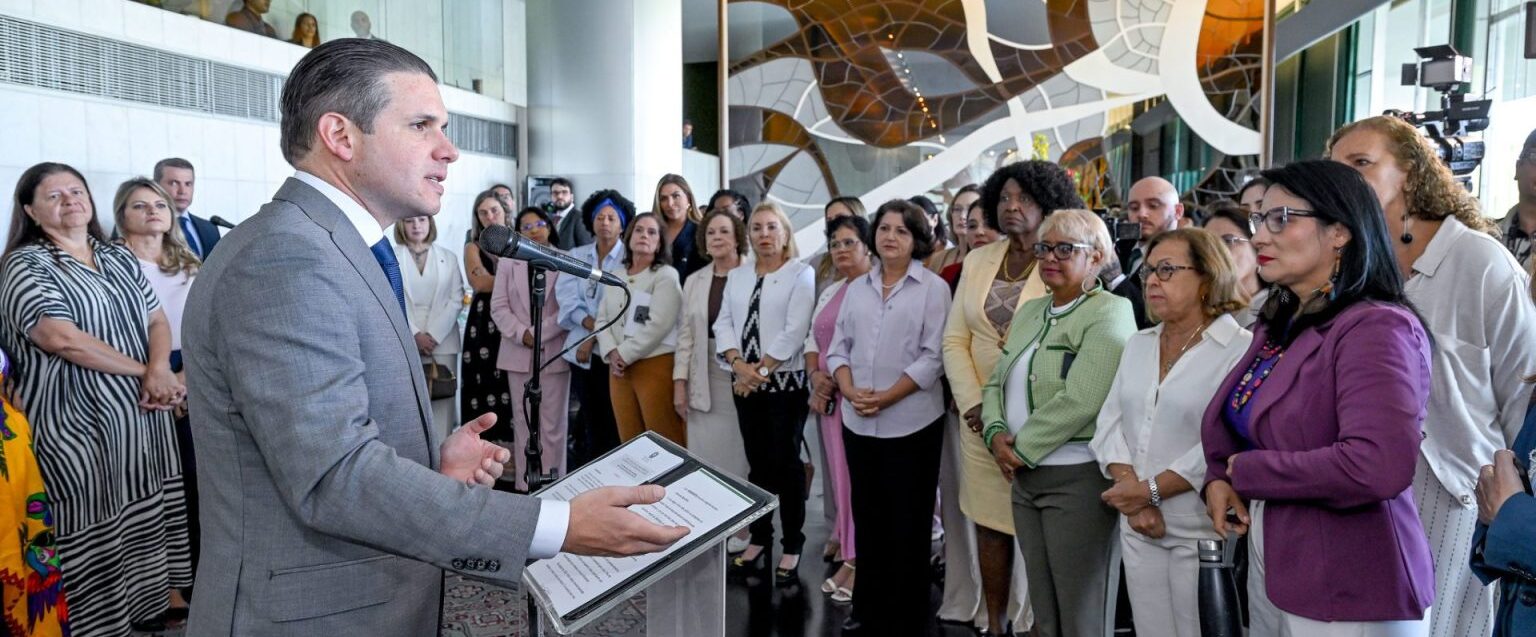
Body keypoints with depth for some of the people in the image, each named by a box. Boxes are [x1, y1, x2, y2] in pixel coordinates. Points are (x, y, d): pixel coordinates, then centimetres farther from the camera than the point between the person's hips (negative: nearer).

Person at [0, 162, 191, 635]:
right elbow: (61, 337, -18)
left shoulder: (120, 258, 13)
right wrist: (143, 371, -15)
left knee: (148, 516, 11)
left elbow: (157, 319, 10)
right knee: (96, 532, 0)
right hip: (80, 426, -6)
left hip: (144, 416, 6)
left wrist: (160, 371, -11)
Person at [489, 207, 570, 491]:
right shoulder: (508, 262, 12)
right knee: (523, 422, 6)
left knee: (552, 424, -1)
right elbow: (499, 306, 5)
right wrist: (522, 334, -9)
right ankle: (524, 484, 11)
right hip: (519, 353, 3)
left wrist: (539, 333, -12)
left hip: (554, 352, -3)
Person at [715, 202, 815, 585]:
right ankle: (759, 540, 22)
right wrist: (739, 365, -10)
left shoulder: (801, 274, -3)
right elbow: (724, 324, 6)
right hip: (746, 384, 5)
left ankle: (792, 548, 9)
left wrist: (761, 371, -14)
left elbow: (794, 332, -13)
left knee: (785, 464, -1)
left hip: (785, 382, -5)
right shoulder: (737, 276, 14)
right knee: (757, 463, 12)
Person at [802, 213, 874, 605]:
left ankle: (858, 558, 4)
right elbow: (813, 341, 18)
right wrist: (816, 377, 0)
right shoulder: (830, 292, 17)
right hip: (830, 396, 7)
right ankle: (846, 542, 20)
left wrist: (838, 380, -14)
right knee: (839, 472, 9)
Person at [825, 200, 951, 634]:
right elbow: (838, 348, 9)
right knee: (867, 513, 13)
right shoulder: (856, 288, 11)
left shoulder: (933, 288, -4)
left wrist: (886, 398, -16)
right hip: (858, 422, 5)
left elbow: (933, 357, -10)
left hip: (910, 423, -4)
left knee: (907, 518, 5)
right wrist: (851, 392, -9)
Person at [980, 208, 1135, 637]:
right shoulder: (1030, 311, 14)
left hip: (1079, 477, -7)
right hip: (1025, 477, 7)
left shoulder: (1109, 313, -11)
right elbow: (997, 383, 14)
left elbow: (1080, 401, -21)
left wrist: (1022, 449, -14)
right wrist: (996, 434, -5)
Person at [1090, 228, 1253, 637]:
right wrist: (1133, 496, -10)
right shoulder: (1137, 345, 10)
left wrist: (1151, 491, -15)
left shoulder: (1241, 349, -10)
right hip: (1138, 527, 5)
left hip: (1201, 529, -5)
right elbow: (1110, 424, 4)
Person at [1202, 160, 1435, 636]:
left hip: (1346, 596, -8)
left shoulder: (1375, 328, -18)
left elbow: (1379, 466, -32)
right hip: (1269, 573, 8)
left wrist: (1246, 471, -19)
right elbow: (1232, 421, 20)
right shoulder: (1277, 326, 9)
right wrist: (1219, 480, -1)